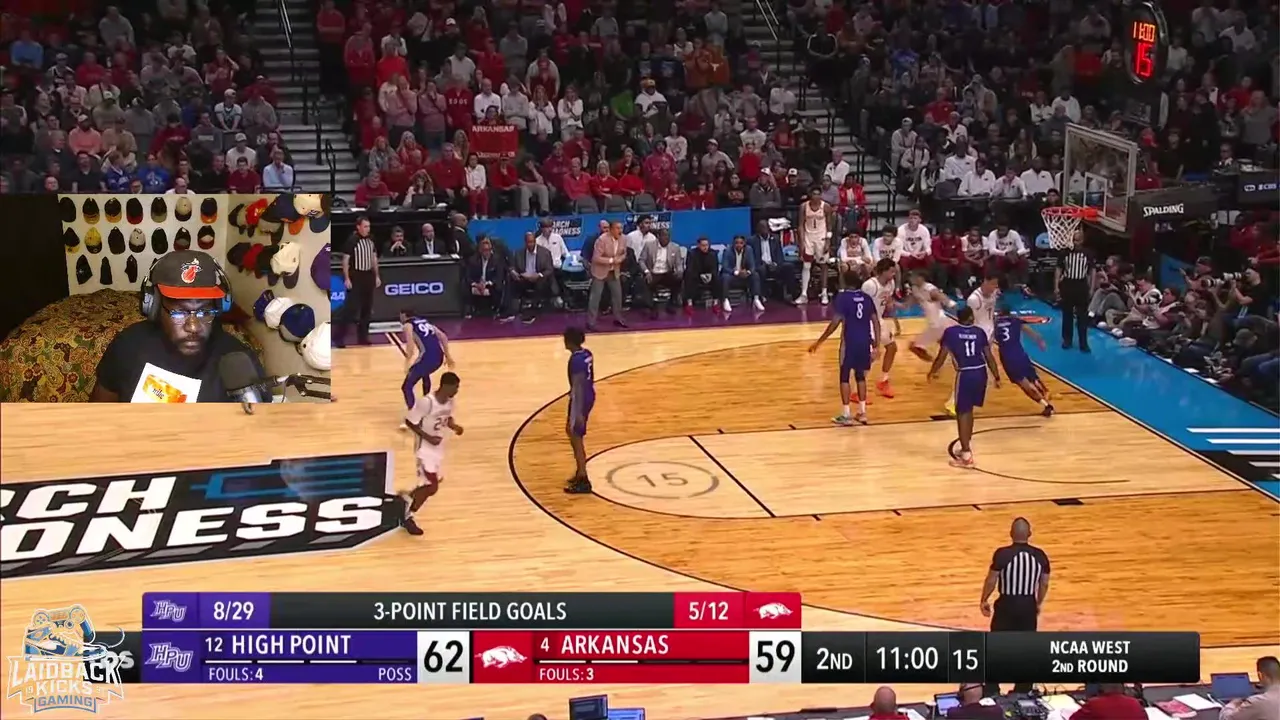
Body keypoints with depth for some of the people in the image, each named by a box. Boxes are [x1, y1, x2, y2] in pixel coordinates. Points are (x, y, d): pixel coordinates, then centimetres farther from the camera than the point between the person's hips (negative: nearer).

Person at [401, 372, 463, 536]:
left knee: (432, 483, 18)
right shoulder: (426, 402, -28)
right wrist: (428, 437, -24)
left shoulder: (450, 401, -4)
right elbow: (409, 421, -20)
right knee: (432, 486, -9)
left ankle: (408, 500, 41)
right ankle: (408, 517, 8)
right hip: (426, 447, -8)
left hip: (438, 446, 8)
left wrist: (454, 426, -9)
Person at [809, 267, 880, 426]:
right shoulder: (867, 297, 7)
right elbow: (876, 322, 4)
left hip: (850, 341, -5)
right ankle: (862, 412, 21)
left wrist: (819, 341, -11)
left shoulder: (843, 296, -9)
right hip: (865, 342, 5)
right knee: (860, 376, 19)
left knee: (844, 377, 6)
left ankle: (845, 415, 5)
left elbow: (836, 322, -16)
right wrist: (876, 346, 8)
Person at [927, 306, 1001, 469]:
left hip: (965, 374, -5)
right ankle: (966, 448, 32)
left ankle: (966, 455, -4)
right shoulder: (979, 332, 6)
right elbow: (989, 357, 6)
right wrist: (996, 377, 14)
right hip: (981, 373, 5)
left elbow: (942, 356, -5)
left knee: (962, 413, 2)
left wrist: (932, 372, 11)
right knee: (968, 410, 21)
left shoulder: (950, 332, -4)